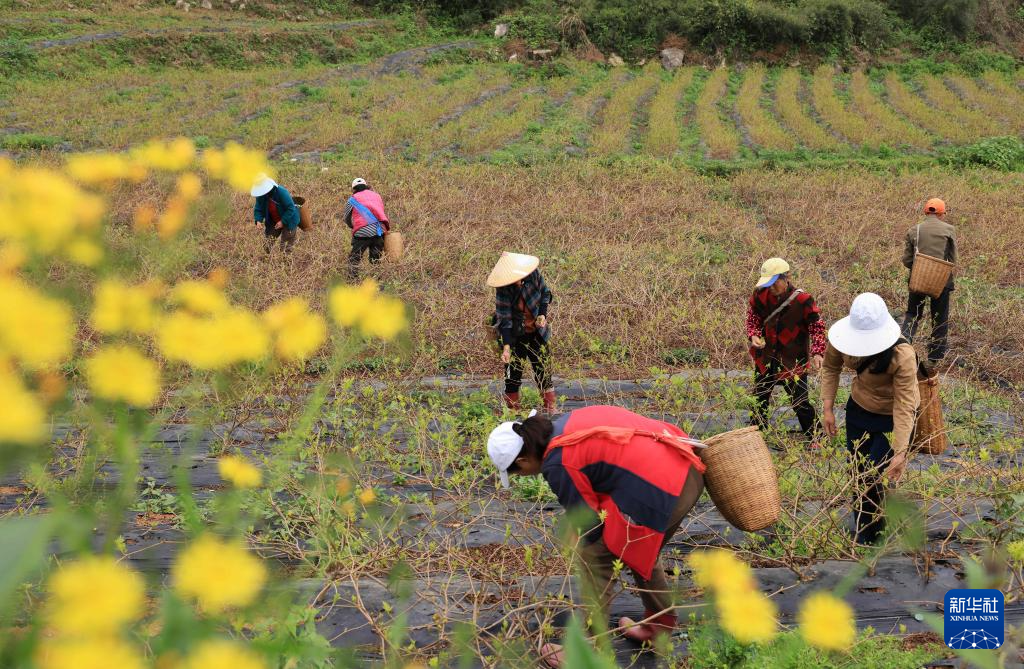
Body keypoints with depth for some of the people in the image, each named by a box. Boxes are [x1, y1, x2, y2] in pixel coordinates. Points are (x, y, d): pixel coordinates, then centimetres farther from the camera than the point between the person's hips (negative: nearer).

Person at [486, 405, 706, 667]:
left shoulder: (558, 464, -10)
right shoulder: (564, 425, 14)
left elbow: (586, 520, -1)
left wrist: (585, 545, 20)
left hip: (658, 489, -9)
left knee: (594, 556, 6)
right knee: (641, 549, 29)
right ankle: (660, 625, 44)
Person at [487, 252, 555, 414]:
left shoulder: (533, 275, -15)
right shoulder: (503, 291, -23)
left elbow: (545, 293, 4)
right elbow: (504, 320, -25)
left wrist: (542, 314, -10)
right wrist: (506, 347, -33)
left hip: (537, 334, 3)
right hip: (514, 338, -3)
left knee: (544, 374, 6)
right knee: (512, 376, 3)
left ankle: (550, 410, 16)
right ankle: (512, 412, 14)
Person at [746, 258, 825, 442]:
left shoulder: (803, 300, -20)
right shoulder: (760, 294, -10)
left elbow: (817, 327, -14)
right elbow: (752, 317, 5)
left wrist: (817, 353, -26)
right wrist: (753, 335, -15)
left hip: (793, 362, -4)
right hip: (765, 359, 4)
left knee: (800, 403, 1)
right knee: (759, 399, 17)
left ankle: (816, 440, 18)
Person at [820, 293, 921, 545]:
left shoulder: (902, 356, -37)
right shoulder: (843, 339, -22)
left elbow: (904, 408, -34)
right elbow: (830, 367, 0)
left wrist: (900, 453, -37)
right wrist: (828, 408, -4)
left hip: (893, 418, -5)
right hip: (859, 409, 5)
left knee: (873, 478, -7)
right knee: (859, 475, 17)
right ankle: (864, 537, 38)